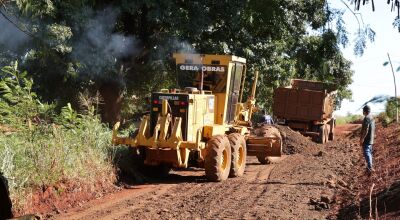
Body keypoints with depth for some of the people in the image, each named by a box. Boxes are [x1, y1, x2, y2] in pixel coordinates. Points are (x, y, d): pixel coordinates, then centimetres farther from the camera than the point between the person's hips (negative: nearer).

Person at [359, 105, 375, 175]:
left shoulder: (366, 118, -18)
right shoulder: (372, 118, 12)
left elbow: (366, 130, -23)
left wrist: (362, 139, -19)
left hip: (366, 139, -10)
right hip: (371, 139, 10)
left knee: (366, 152, -9)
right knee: (369, 152, 16)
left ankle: (370, 168, -14)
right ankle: (370, 166, 22)